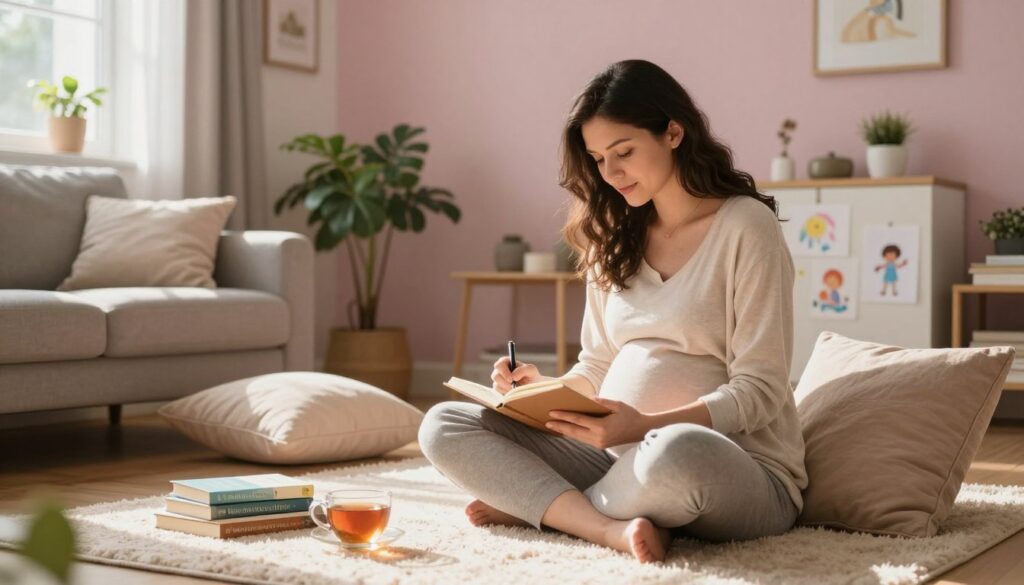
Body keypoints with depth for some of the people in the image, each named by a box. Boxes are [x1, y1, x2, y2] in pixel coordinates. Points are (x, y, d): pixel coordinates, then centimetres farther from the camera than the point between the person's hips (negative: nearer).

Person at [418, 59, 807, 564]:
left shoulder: (746, 225, -6)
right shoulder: (615, 238, 13)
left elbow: (758, 391, -12)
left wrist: (646, 426, -25)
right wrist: (546, 390, -6)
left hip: (740, 468, -5)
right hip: (620, 459, 6)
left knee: (678, 451, -42)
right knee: (444, 426, -9)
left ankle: (537, 506, -13)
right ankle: (613, 529, -25)